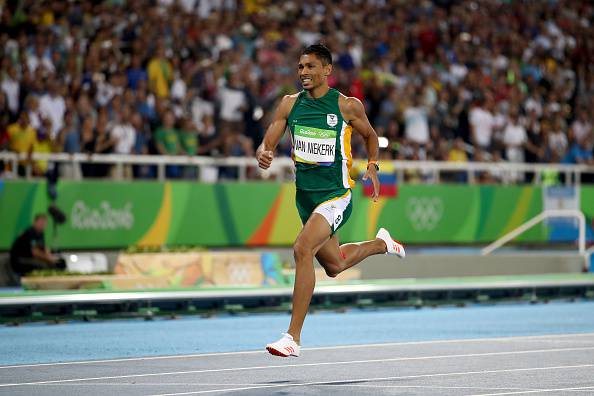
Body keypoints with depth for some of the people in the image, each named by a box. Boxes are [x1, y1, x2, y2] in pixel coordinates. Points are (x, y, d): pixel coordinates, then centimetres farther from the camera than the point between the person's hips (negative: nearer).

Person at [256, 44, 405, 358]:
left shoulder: (348, 106, -6)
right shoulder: (290, 104, 2)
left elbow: (370, 135, 12)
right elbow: (268, 143, 0)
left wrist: (372, 166, -4)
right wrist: (264, 155, -24)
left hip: (336, 194, -6)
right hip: (305, 194, 6)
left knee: (302, 249, -27)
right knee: (334, 265, 21)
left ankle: (293, 337, -24)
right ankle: (380, 243, 54)